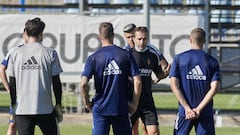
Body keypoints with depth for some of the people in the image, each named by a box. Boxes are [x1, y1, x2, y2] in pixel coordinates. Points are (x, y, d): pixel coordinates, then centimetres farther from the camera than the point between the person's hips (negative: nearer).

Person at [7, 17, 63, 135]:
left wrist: (13, 103, 17)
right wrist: (58, 105, 9)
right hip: (45, 109, -1)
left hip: (22, 109, 1)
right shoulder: (50, 53, -1)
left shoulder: (15, 53, 4)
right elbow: (56, 82, 1)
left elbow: (12, 83, 7)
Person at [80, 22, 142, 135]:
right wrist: (134, 103, 5)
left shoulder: (93, 58, -4)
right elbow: (137, 82, -5)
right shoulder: (126, 55, 0)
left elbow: (83, 84, -12)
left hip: (100, 109, -1)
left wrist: (87, 103, 3)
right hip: (121, 109, 1)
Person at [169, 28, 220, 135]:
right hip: (206, 112, 1)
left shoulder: (179, 59, 1)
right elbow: (214, 88, -7)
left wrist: (187, 108, -8)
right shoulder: (212, 61, 2)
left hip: (184, 111, 0)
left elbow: (174, 85, -6)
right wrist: (199, 109, -9)